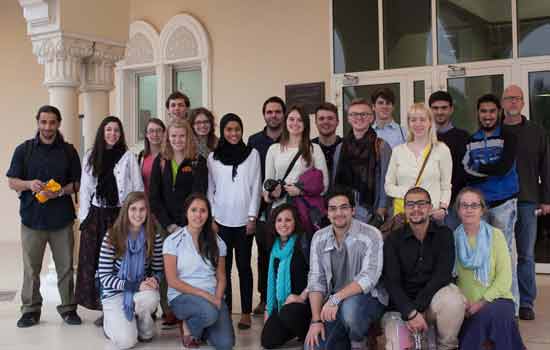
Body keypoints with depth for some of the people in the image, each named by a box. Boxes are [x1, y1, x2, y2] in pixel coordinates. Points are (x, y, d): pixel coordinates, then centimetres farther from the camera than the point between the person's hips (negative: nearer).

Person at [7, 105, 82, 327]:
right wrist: (29, 184, -16)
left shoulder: (68, 151, 6)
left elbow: (77, 183, 6)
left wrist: (60, 191, -13)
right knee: (31, 269, 5)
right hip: (32, 218, 0)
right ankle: (30, 310, 18)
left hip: (62, 219, 0)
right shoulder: (24, 150, 5)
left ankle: (68, 308, 18)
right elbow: (12, 182, 4)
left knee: (65, 267, 6)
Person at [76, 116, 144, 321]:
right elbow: (85, 188, 10)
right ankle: (103, 307, 13)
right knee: (95, 261, 3)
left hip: (120, 214, -3)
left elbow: (138, 188, 1)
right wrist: (84, 216, 5)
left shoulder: (128, 156, 2)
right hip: (96, 216, 3)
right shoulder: (91, 157, 10)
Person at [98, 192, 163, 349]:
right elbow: (104, 277, -14)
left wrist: (154, 280, -22)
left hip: (141, 289, 2)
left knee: (152, 297, -36)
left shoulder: (154, 237, -6)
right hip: (115, 292, -2)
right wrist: (135, 285, -25)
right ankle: (112, 320, 17)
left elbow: (158, 270, 3)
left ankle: (145, 328, 0)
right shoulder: (112, 236, -13)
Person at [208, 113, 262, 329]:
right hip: (221, 220, 1)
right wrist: (211, 217, 1)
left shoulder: (252, 154, 4)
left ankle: (246, 312, 8)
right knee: (223, 266, 2)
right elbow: (210, 189, 8)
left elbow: (256, 187, 2)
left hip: (244, 220, -1)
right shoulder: (213, 157, 8)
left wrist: (252, 217, -4)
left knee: (244, 265, 3)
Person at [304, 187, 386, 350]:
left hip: (368, 298, -4)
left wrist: (336, 298, -32)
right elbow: (316, 280, 0)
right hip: (332, 303, 4)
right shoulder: (319, 238, 2)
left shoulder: (371, 235, -13)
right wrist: (316, 320, -11)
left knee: (350, 306, -37)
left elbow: (368, 278, -22)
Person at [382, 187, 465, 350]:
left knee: (453, 299, -33)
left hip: (432, 299, 1)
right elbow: (392, 282, -8)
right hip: (402, 305, -1)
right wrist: (411, 312, -23)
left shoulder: (444, 234, 1)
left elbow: (443, 275, -11)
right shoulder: (393, 239, 1)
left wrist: (418, 307, -19)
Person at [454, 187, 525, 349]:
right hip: (467, 306, 1)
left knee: (487, 313, -33)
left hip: (496, 300, -1)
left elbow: (504, 277, -7)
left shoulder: (495, 235, 0)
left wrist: (483, 302, -18)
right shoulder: (453, 238, 4)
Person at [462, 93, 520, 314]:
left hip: (503, 203, -3)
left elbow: (503, 167, -13)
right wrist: (491, 172, -10)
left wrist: (475, 169, -5)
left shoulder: (508, 138, 1)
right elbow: (464, 171, 4)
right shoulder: (470, 141, 12)